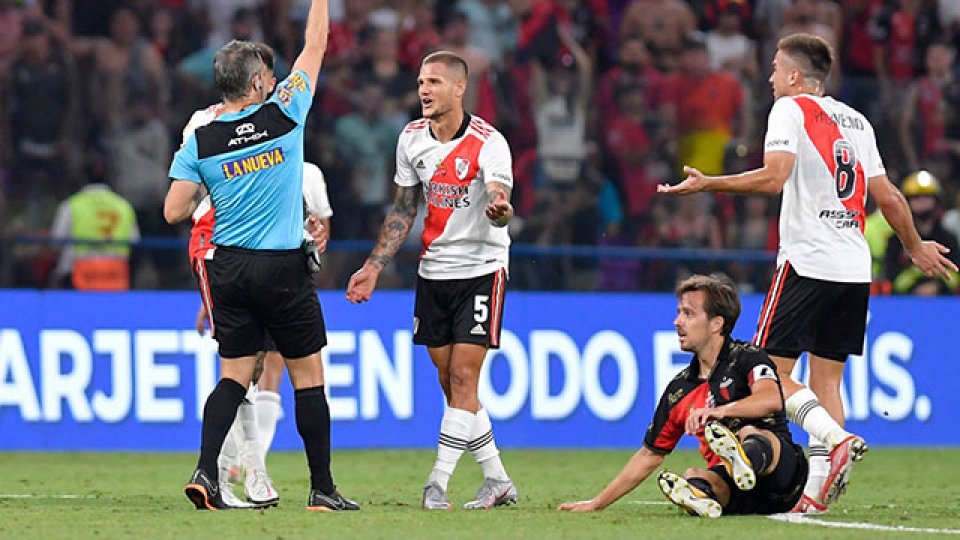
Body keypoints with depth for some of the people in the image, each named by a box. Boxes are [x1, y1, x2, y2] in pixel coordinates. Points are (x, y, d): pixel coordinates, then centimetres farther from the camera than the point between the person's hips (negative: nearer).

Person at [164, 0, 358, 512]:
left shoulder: (199, 142, -2)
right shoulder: (284, 116, -7)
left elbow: (173, 212, -2)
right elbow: (314, 47, 4)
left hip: (228, 270, 3)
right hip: (283, 269, -3)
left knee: (234, 376, 7)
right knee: (308, 376, 6)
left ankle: (206, 472, -10)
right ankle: (322, 488, 9)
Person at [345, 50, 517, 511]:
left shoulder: (488, 143, -17)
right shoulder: (412, 137, 2)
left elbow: (498, 206, -31)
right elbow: (403, 209, 13)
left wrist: (499, 210, -55)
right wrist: (374, 266, 10)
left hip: (481, 269, -6)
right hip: (432, 271, 6)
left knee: (463, 377, -11)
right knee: (451, 383, 7)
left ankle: (438, 483, -10)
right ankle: (497, 481, 16)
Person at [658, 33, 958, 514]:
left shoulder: (791, 109, -3)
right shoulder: (857, 121, 17)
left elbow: (774, 177, -18)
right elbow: (887, 197, 18)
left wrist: (709, 184, -13)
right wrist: (916, 247, 31)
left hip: (807, 262, -7)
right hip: (855, 268, 7)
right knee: (826, 379, 9)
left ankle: (836, 439, -24)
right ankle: (817, 490, 1)